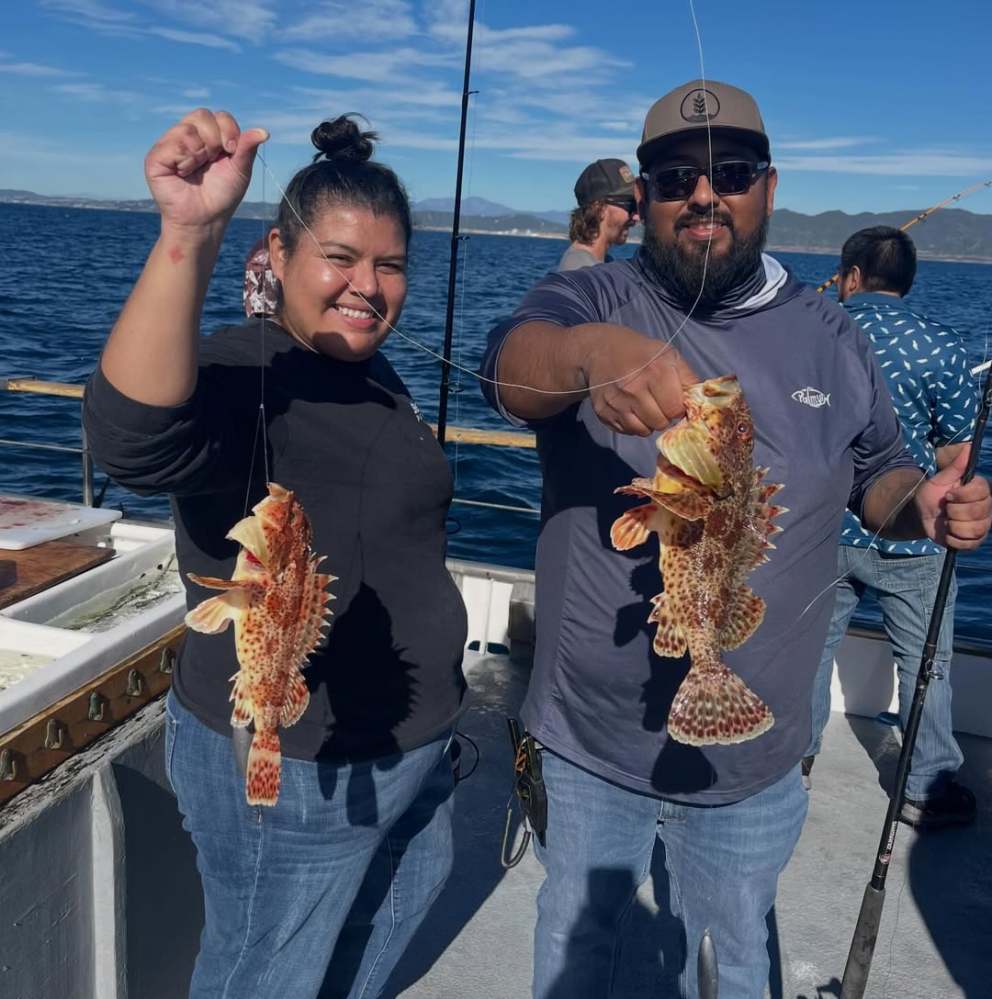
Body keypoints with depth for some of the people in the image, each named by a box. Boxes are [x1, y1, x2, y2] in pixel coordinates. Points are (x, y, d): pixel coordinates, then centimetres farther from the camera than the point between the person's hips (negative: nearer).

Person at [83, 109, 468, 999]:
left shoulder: (375, 374, 3)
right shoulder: (237, 376, -23)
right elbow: (136, 440, -47)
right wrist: (188, 236, -57)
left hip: (410, 744, 9)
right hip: (291, 771, -8)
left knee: (409, 893, 31)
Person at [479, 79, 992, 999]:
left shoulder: (828, 336, -1)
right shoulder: (592, 300, -9)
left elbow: (878, 475, 10)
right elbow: (512, 363, -31)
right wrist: (595, 354, -54)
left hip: (750, 760, 2)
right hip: (588, 744, -1)